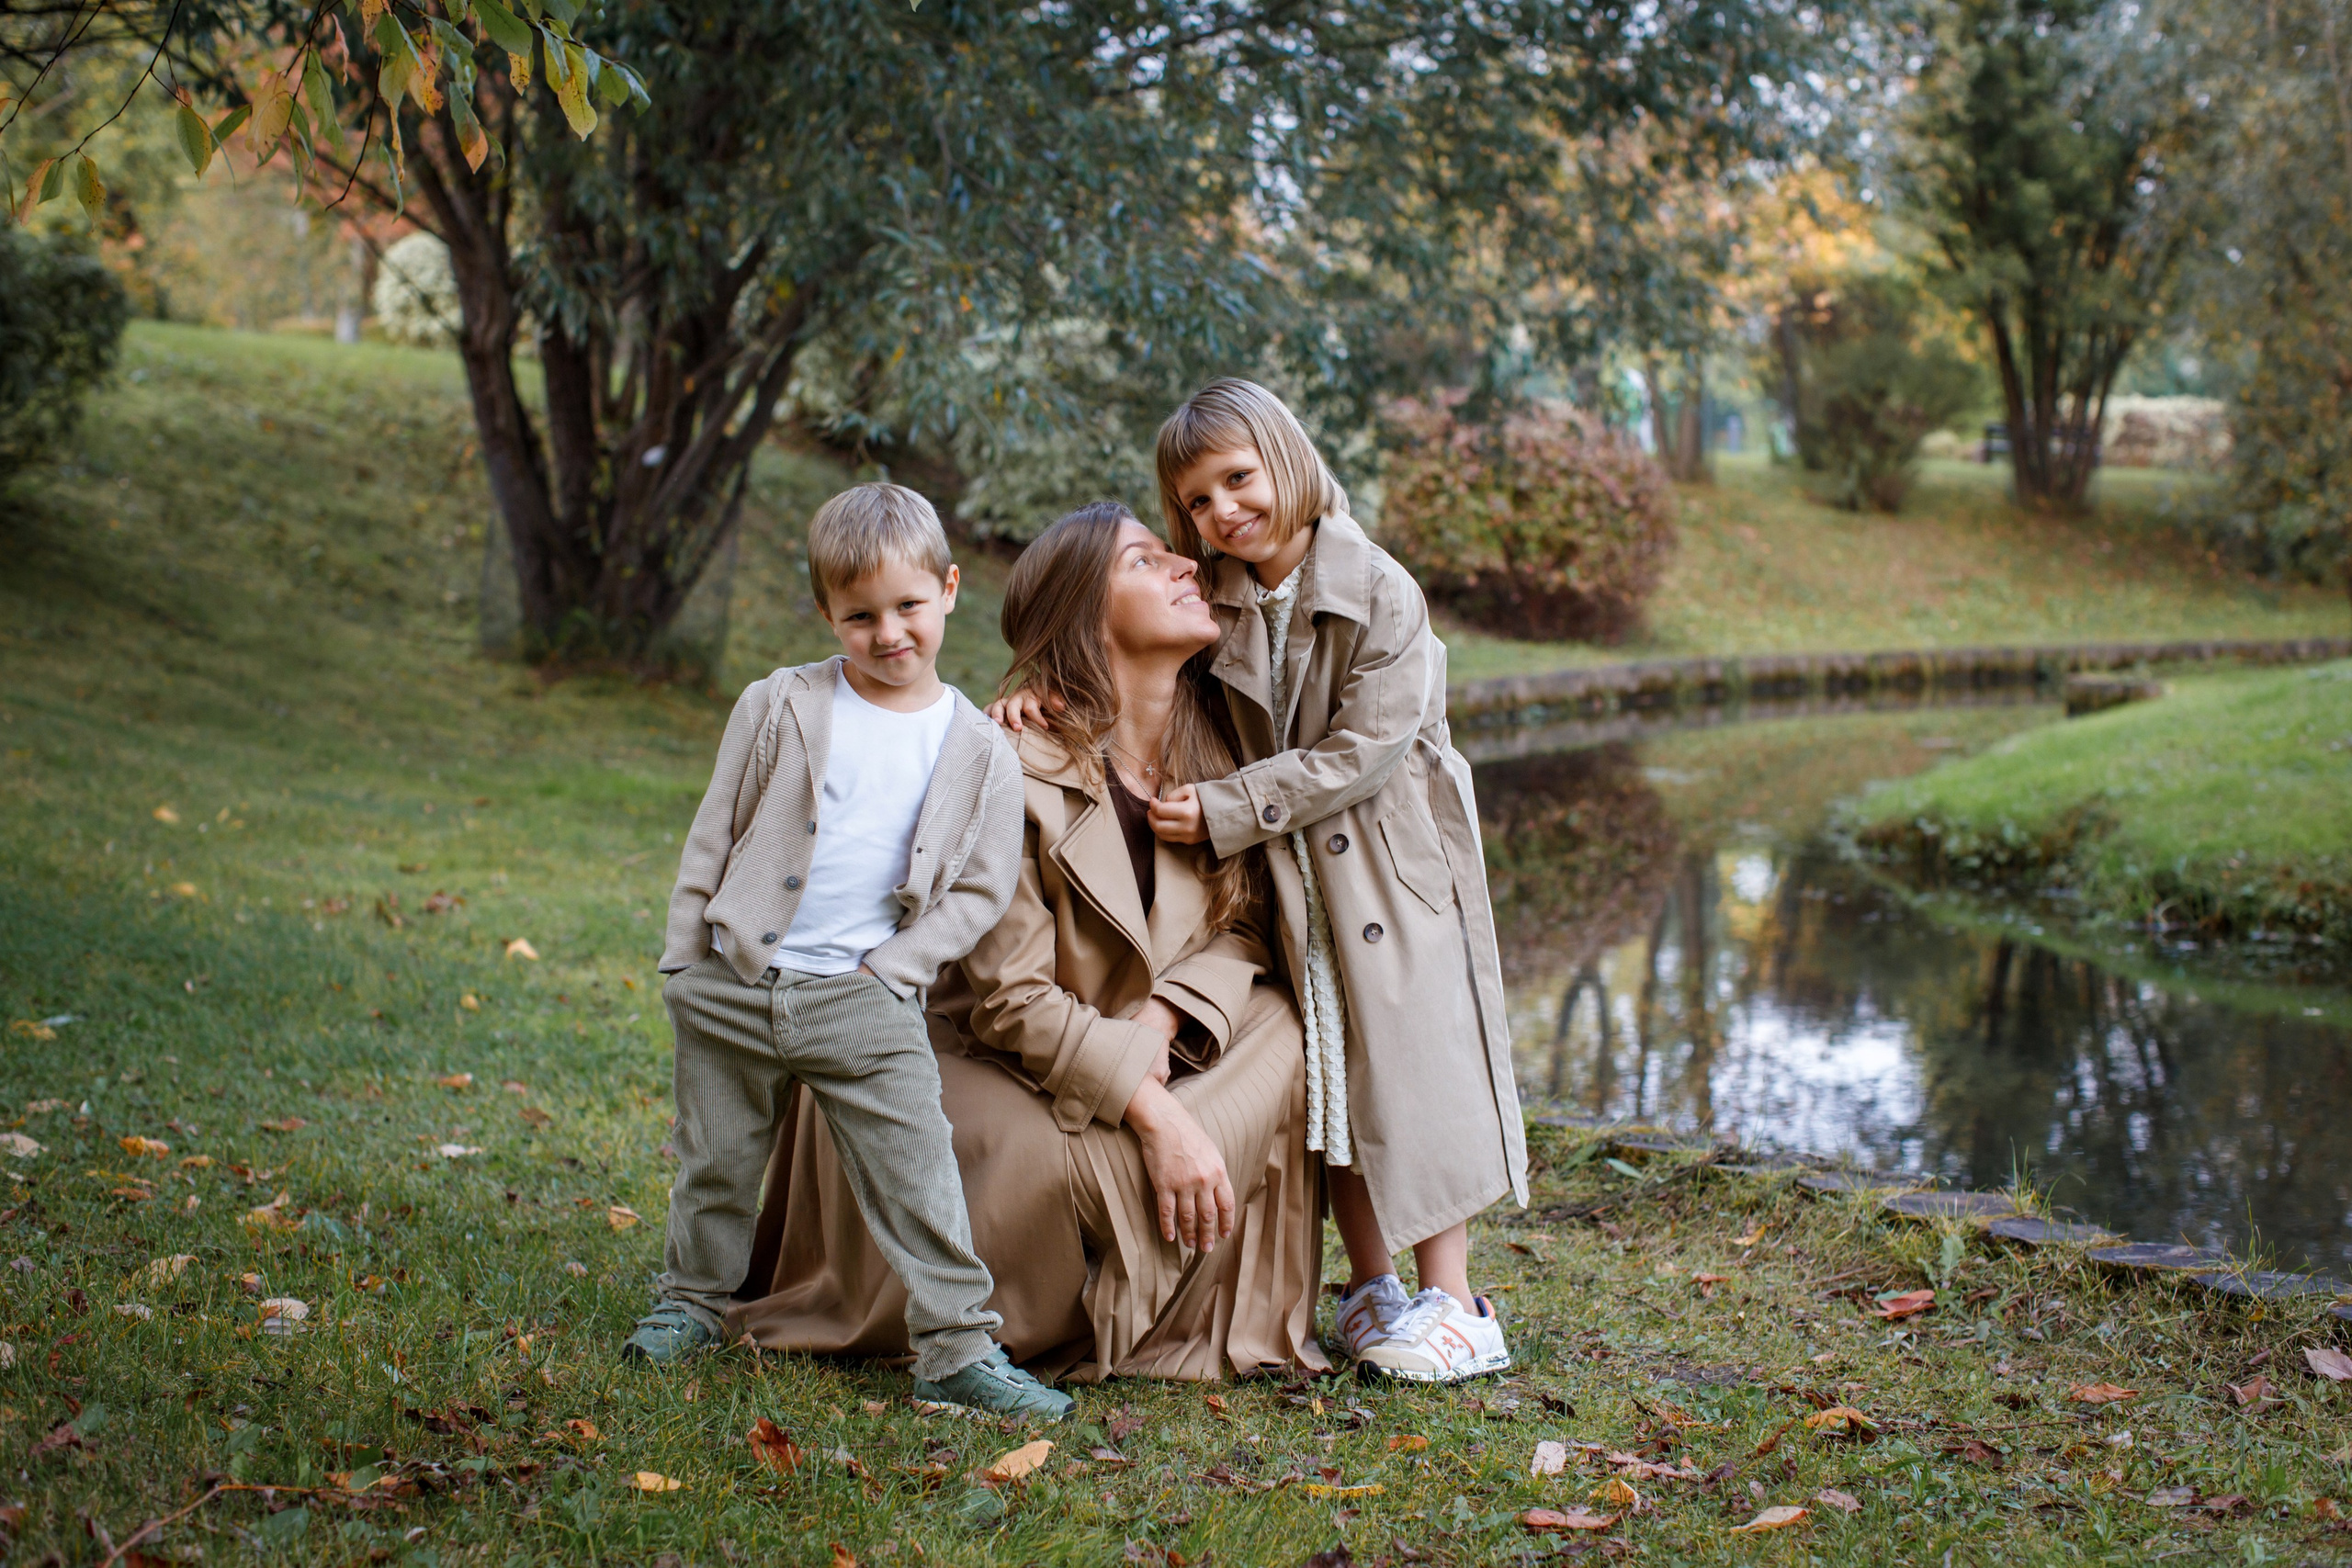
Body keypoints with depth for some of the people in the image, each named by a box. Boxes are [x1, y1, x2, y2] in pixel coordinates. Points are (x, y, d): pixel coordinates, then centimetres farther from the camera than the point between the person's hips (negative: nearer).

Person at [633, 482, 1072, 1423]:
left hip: (864, 998, -1)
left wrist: (892, 968, -8)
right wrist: (683, 961, 5)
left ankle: (956, 1346, -1)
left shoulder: (979, 752, -1)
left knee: (918, 1174, -8)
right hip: (732, 983, 1)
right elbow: (713, 836, 6)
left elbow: (980, 888, 2)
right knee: (716, 1163, 14)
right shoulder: (780, 708, 0)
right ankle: (693, 1300, 36)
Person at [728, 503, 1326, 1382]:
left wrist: (1164, 1015, -21)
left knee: (1280, 1029, -19)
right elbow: (1010, 998, -24)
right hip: (996, 1068, -6)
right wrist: (1154, 1112, -31)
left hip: (1130, 1049, 6)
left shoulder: (1214, 741, -4)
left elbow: (1247, 922, -1)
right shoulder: (1016, 765, -23)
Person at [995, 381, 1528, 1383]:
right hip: (1287, 879, 5)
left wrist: (1227, 811, -21)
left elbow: (1362, 752, -19)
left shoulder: (1380, 596, -16)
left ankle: (1451, 1301, 4)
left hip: (1391, 860, -5)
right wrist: (1040, 695, -9)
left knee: (1411, 1063, -4)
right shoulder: (1214, 597, -1)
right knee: (1325, 1081, 8)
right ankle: (1369, 1288, 20)